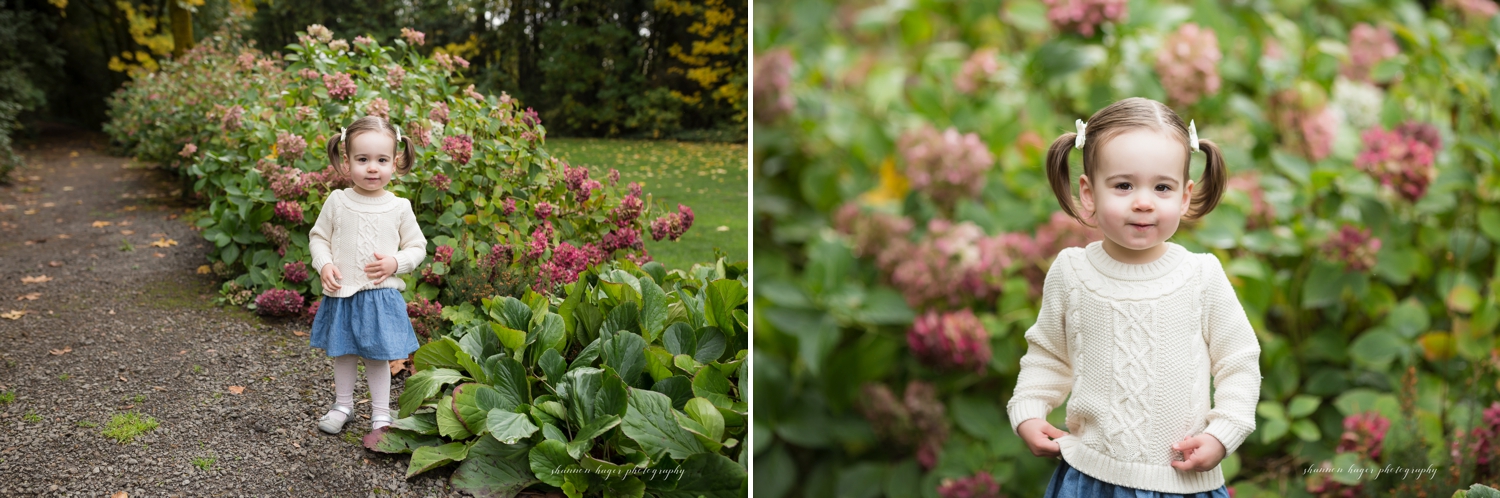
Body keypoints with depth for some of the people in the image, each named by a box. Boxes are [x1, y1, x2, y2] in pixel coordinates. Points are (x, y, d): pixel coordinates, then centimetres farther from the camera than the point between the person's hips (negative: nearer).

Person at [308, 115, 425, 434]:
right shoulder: (337, 202, -4)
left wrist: (395, 262, -14)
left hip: (381, 296, -1)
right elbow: (318, 237, 7)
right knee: (343, 353, 16)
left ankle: (381, 413, 22)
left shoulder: (399, 207, -5)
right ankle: (343, 405, 35)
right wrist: (324, 265, -10)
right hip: (341, 294, 2)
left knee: (378, 356, 7)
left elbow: (417, 247, 3)